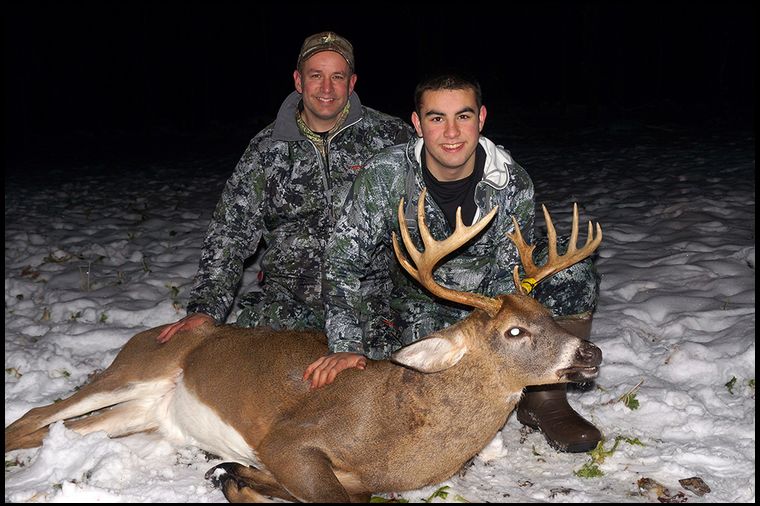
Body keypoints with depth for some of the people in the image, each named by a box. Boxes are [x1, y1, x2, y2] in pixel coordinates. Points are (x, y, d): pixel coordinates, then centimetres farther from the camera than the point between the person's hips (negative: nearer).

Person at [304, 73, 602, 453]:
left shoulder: (513, 183, -17)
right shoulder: (384, 176, -21)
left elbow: (508, 278, -14)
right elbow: (343, 263, -18)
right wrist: (347, 347, -29)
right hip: (421, 311, -1)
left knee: (576, 276, -21)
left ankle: (542, 400, -5)